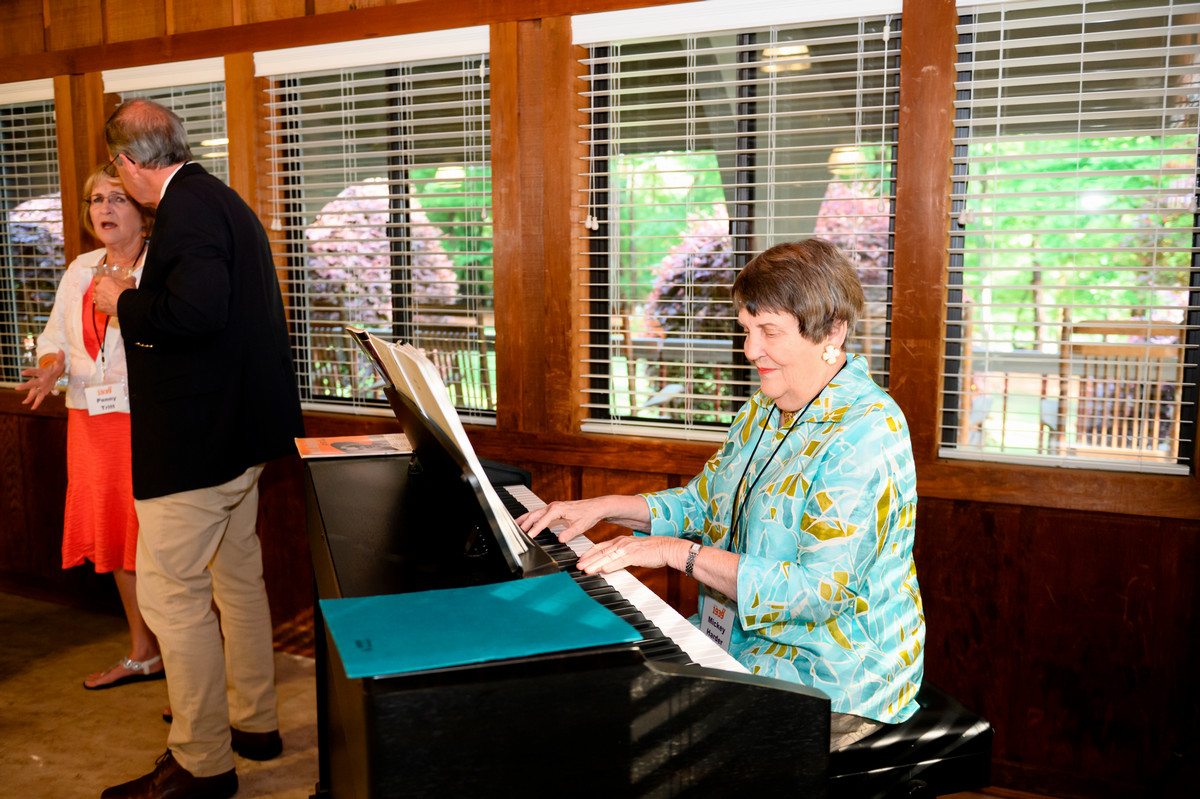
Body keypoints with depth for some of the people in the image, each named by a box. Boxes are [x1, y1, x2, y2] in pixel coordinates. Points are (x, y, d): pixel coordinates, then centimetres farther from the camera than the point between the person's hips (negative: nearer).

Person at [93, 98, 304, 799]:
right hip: (241, 429, 11)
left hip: (194, 440, -11)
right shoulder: (221, 198, 15)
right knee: (237, 578, 19)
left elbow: (196, 310, -29)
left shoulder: (187, 208, -17)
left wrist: (124, 302, -13)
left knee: (171, 596, -1)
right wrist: (143, 298, 23)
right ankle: (255, 722, 32)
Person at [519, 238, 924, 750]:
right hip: (746, 640, 8)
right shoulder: (764, 411, 7)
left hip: (834, 677, -8)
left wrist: (679, 552, -27)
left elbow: (819, 590, -28)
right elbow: (702, 503, 16)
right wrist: (603, 507, 2)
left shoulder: (867, 433, -23)